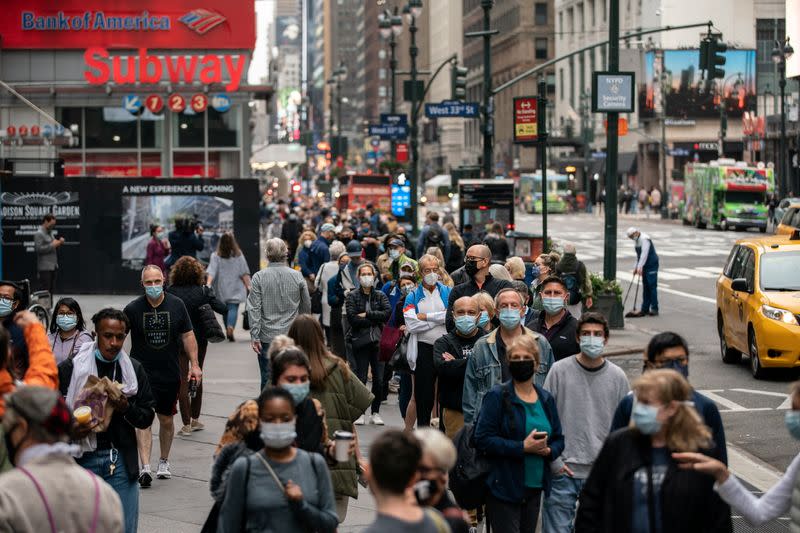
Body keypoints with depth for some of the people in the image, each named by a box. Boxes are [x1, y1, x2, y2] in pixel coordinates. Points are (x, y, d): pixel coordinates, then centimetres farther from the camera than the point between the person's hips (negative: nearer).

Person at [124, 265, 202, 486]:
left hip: (170, 374, 3)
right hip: (142, 374, -3)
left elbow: (187, 336, 7)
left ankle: (164, 462, 33)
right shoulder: (133, 309, -5)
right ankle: (145, 468, -20)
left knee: (166, 420, 14)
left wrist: (194, 364, 1)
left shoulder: (177, 305, 2)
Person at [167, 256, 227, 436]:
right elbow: (223, 309, -11)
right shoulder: (203, 291, -9)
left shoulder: (170, 292, -11)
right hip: (200, 339, 2)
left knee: (182, 380, 2)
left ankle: (186, 424, -3)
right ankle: (195, 419, 27)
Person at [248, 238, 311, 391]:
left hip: (267, 337, -1)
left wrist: (255, 336, -7)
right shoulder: (297, 276, -1)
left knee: (267, 378, 6)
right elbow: (306, 307, 7)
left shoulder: (259, 277, -6)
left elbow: (254, 308, -9)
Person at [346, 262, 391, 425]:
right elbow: (352, 318, -10)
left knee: (379, 378, 0)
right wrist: (375, 319, -10)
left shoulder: (380, 296, 11)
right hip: (360, 340, -2)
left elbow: (387, 313, -6)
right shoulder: (352, 296, 4)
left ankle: (375, 412, 11)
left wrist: (367, 315, -11)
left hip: (378, 341, 2)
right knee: (361, 378, -4)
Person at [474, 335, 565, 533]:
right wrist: (522, 447, -19)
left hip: (535, 490, 6)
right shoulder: (497, 396, -5)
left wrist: (548, 450, -6)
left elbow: (558, 439, 18)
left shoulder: (546, 399, 12)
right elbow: (483, 439, -13)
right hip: (503, 489, -6)